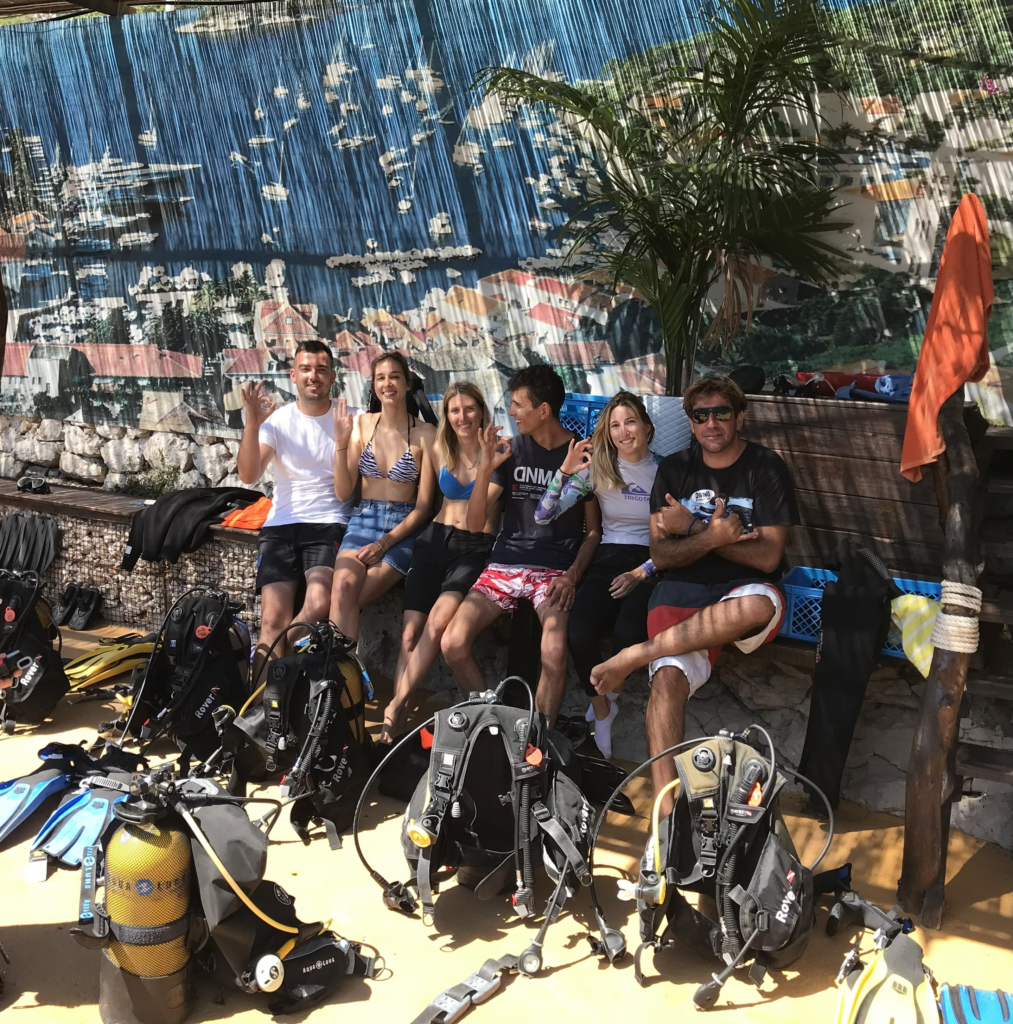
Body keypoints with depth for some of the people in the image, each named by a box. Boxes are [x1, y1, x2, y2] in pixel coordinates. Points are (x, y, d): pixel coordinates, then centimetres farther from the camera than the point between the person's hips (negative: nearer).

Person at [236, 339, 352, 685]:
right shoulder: (277, 420, 7)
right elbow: (248, 475, -8)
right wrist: (252, 423, -19)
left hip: (329, 525, -1)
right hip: (280, 525, 1)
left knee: (319, 604, -27)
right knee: (274, 620, -14)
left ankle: (264, 658, -8)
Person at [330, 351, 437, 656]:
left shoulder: (424, 434, -3)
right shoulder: (362, 424, 6)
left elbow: (423, 505, -4)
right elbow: (343, 493, 4)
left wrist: (384, 544, -13)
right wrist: (341, 444, -9)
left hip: (402, 529, -2)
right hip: (363, 520, 2)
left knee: (344, 598, -22)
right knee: (343, 587, -28)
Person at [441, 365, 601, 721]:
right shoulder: (510, 450, 7)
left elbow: (593, 530, 7)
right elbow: (475, 524, 4)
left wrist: (572, 575, -10)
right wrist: (485, 469, -10)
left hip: (556, 570, -3)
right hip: (505, 564, 3)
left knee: (554, 654, -31)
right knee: (452, 644, -20)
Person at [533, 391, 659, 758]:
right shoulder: (597, 469, 5)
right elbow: (542, 516, -1)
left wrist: (640, 574, -12)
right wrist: (565, 471, -14)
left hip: (650, 565, -1)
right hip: (607, 560, 1)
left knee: (628, 634, -32)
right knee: (579, 633, -28)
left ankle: (607, 691, 5)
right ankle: (601, 709, 1)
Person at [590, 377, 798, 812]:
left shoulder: (767, 469, 3)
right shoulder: (675, 470, 13)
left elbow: (767, 556, -6)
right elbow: (660, 554, 4)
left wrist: (692, 527, -9)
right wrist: (713, 537, -15)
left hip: (743, 592, -1)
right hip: (683, 590, 2)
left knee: (758, 605, -40)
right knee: (669, 677, -28)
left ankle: (634, 655, -26)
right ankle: (667, 813, -28)